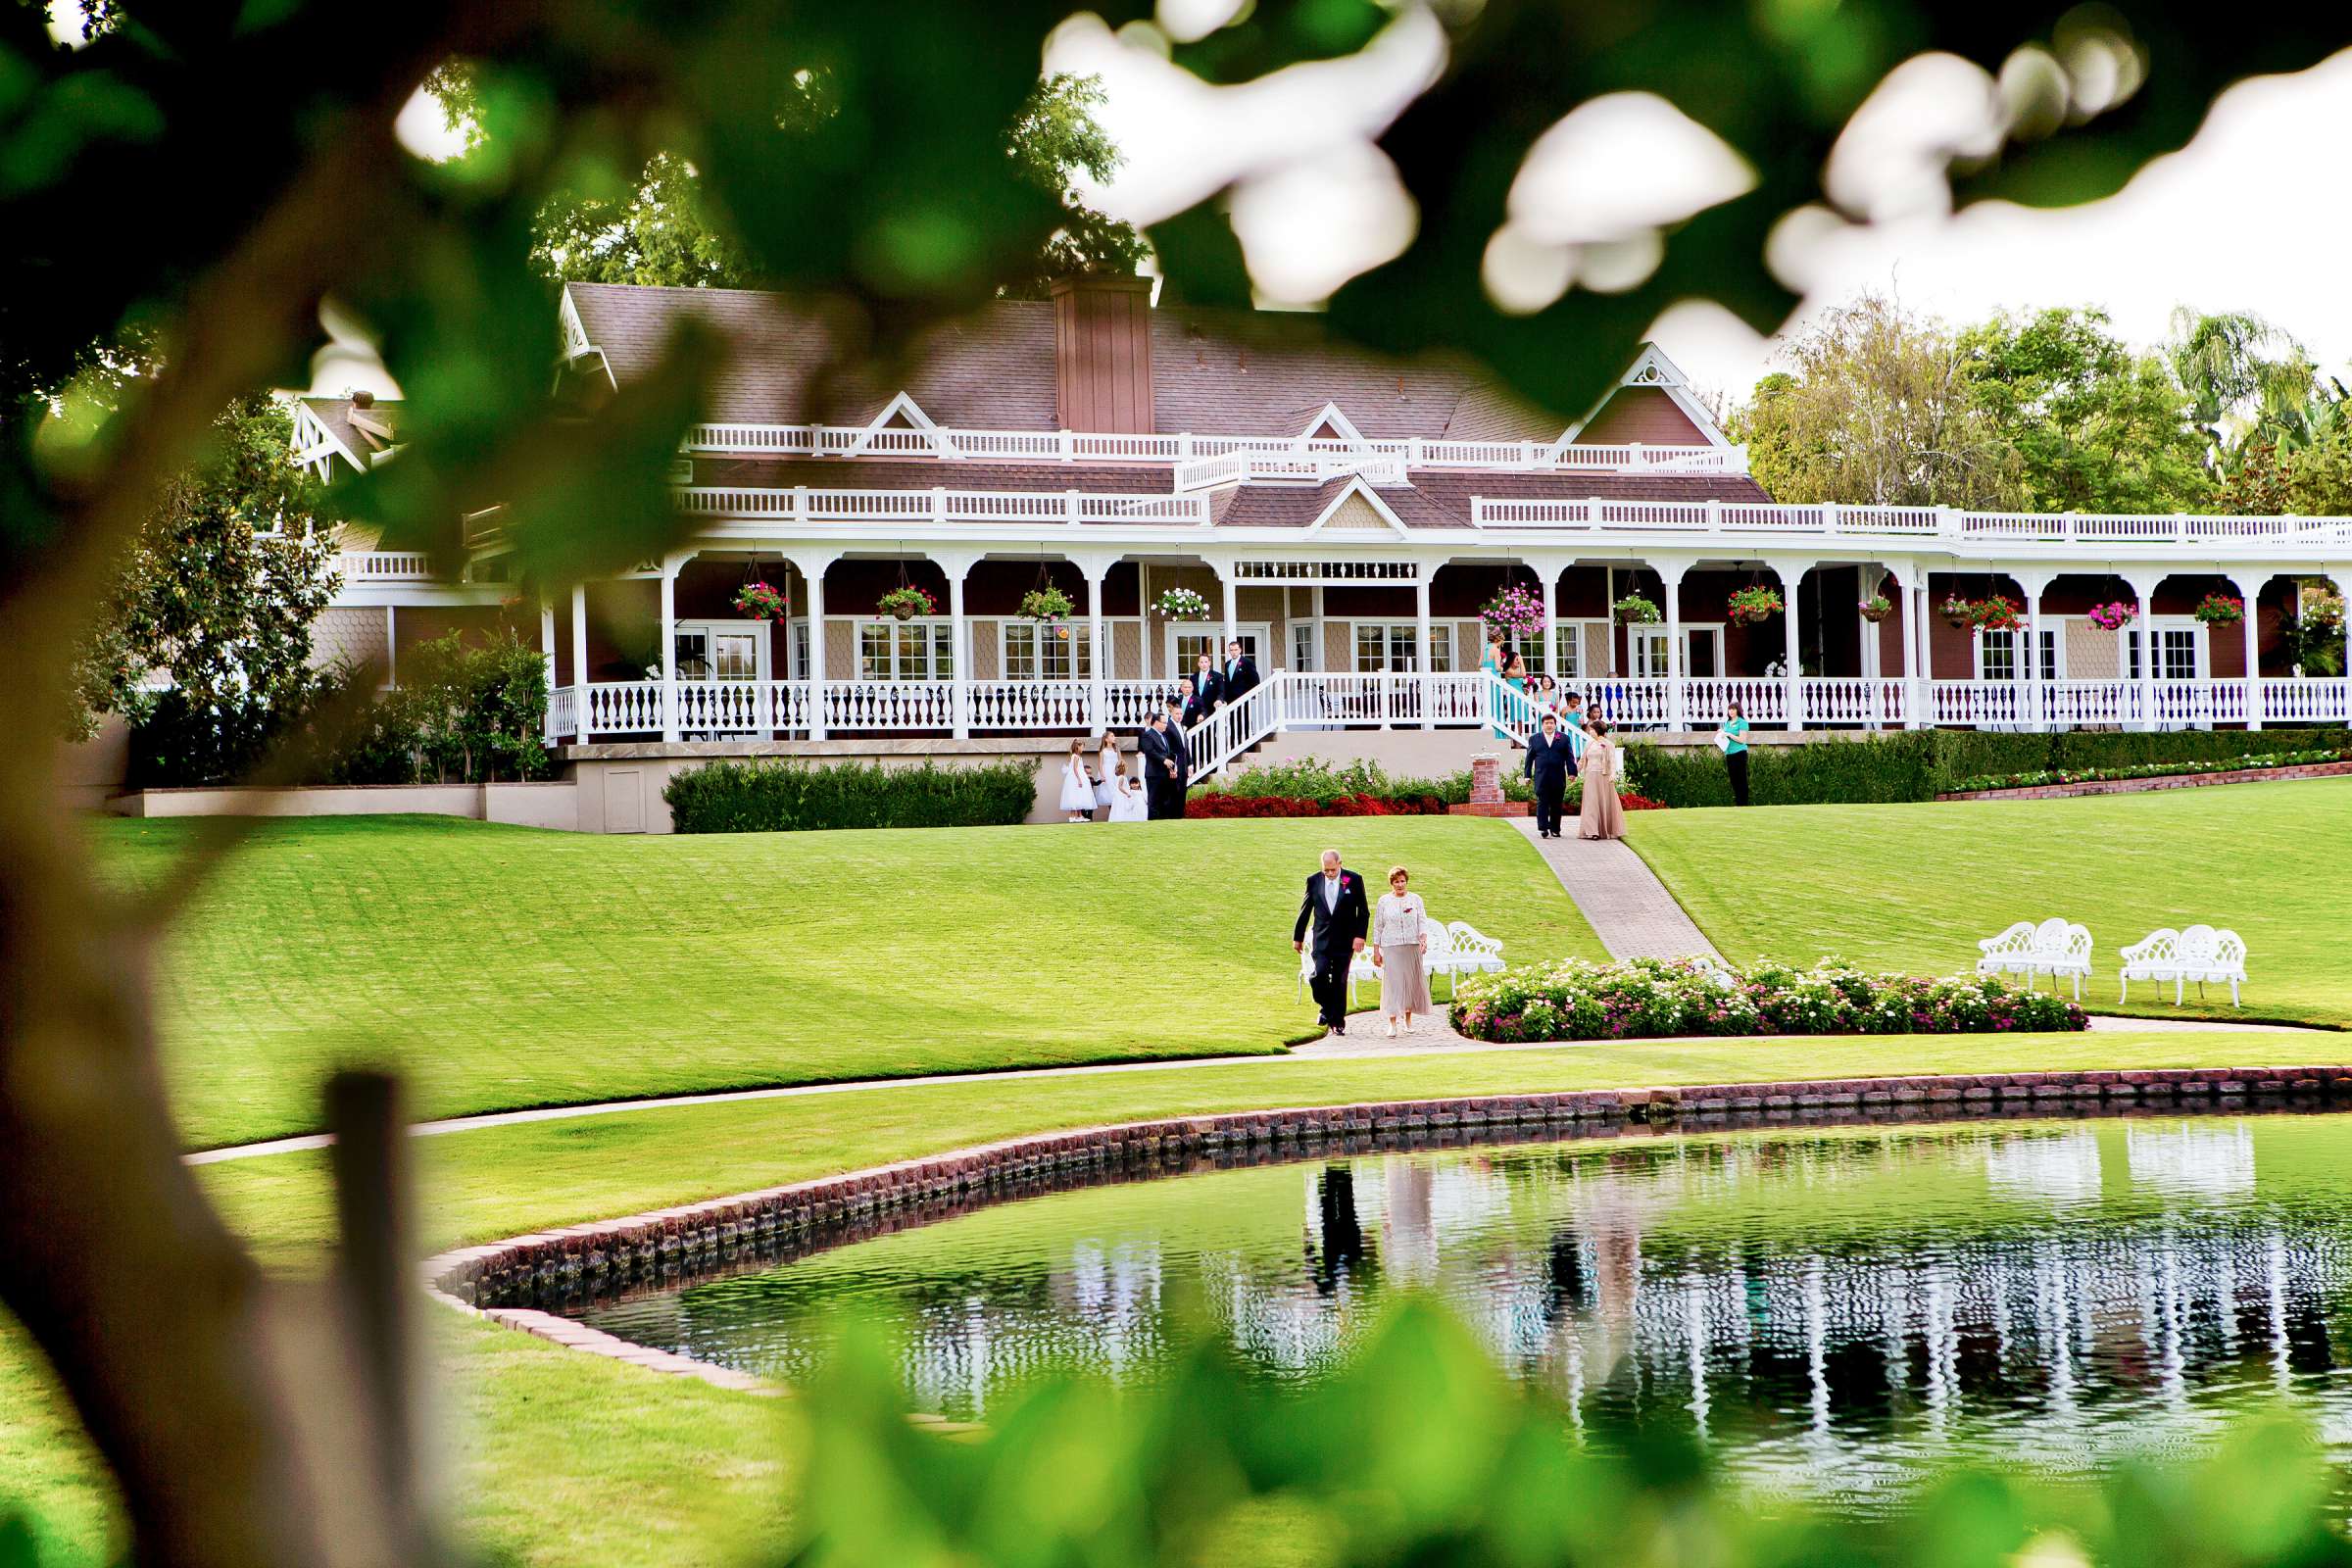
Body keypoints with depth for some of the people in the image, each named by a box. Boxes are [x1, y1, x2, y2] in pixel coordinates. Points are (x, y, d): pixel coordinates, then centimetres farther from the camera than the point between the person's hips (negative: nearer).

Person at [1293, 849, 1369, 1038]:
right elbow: (1305, 910, 11)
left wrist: (1360, 935, -8)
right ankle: (1326, 1008, 10)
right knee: (1319, 975, -16)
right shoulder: (1314, 881, 2)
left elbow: (1363, 911, 1)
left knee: (1339, 982, 2)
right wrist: (1298, 937, 12)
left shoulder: (1354, 880, -2)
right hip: (1321, 939, 1)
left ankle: (1338, 1022, 12)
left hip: (1345, 941, -1)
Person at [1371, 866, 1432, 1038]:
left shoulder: (1415, 899, 7)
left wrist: (1423, 939, -18)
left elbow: (1423, 922, 1)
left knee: (1412, 981, 5)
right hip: (1391, 947, -1)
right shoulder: (1384, 901, 6)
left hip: (1412, 946, 1)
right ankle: (1392, 1023, -9)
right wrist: (1376, 951, 3)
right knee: (1392, 983, -8)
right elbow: (1377, 927, 7)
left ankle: (1408, 1019, 21)